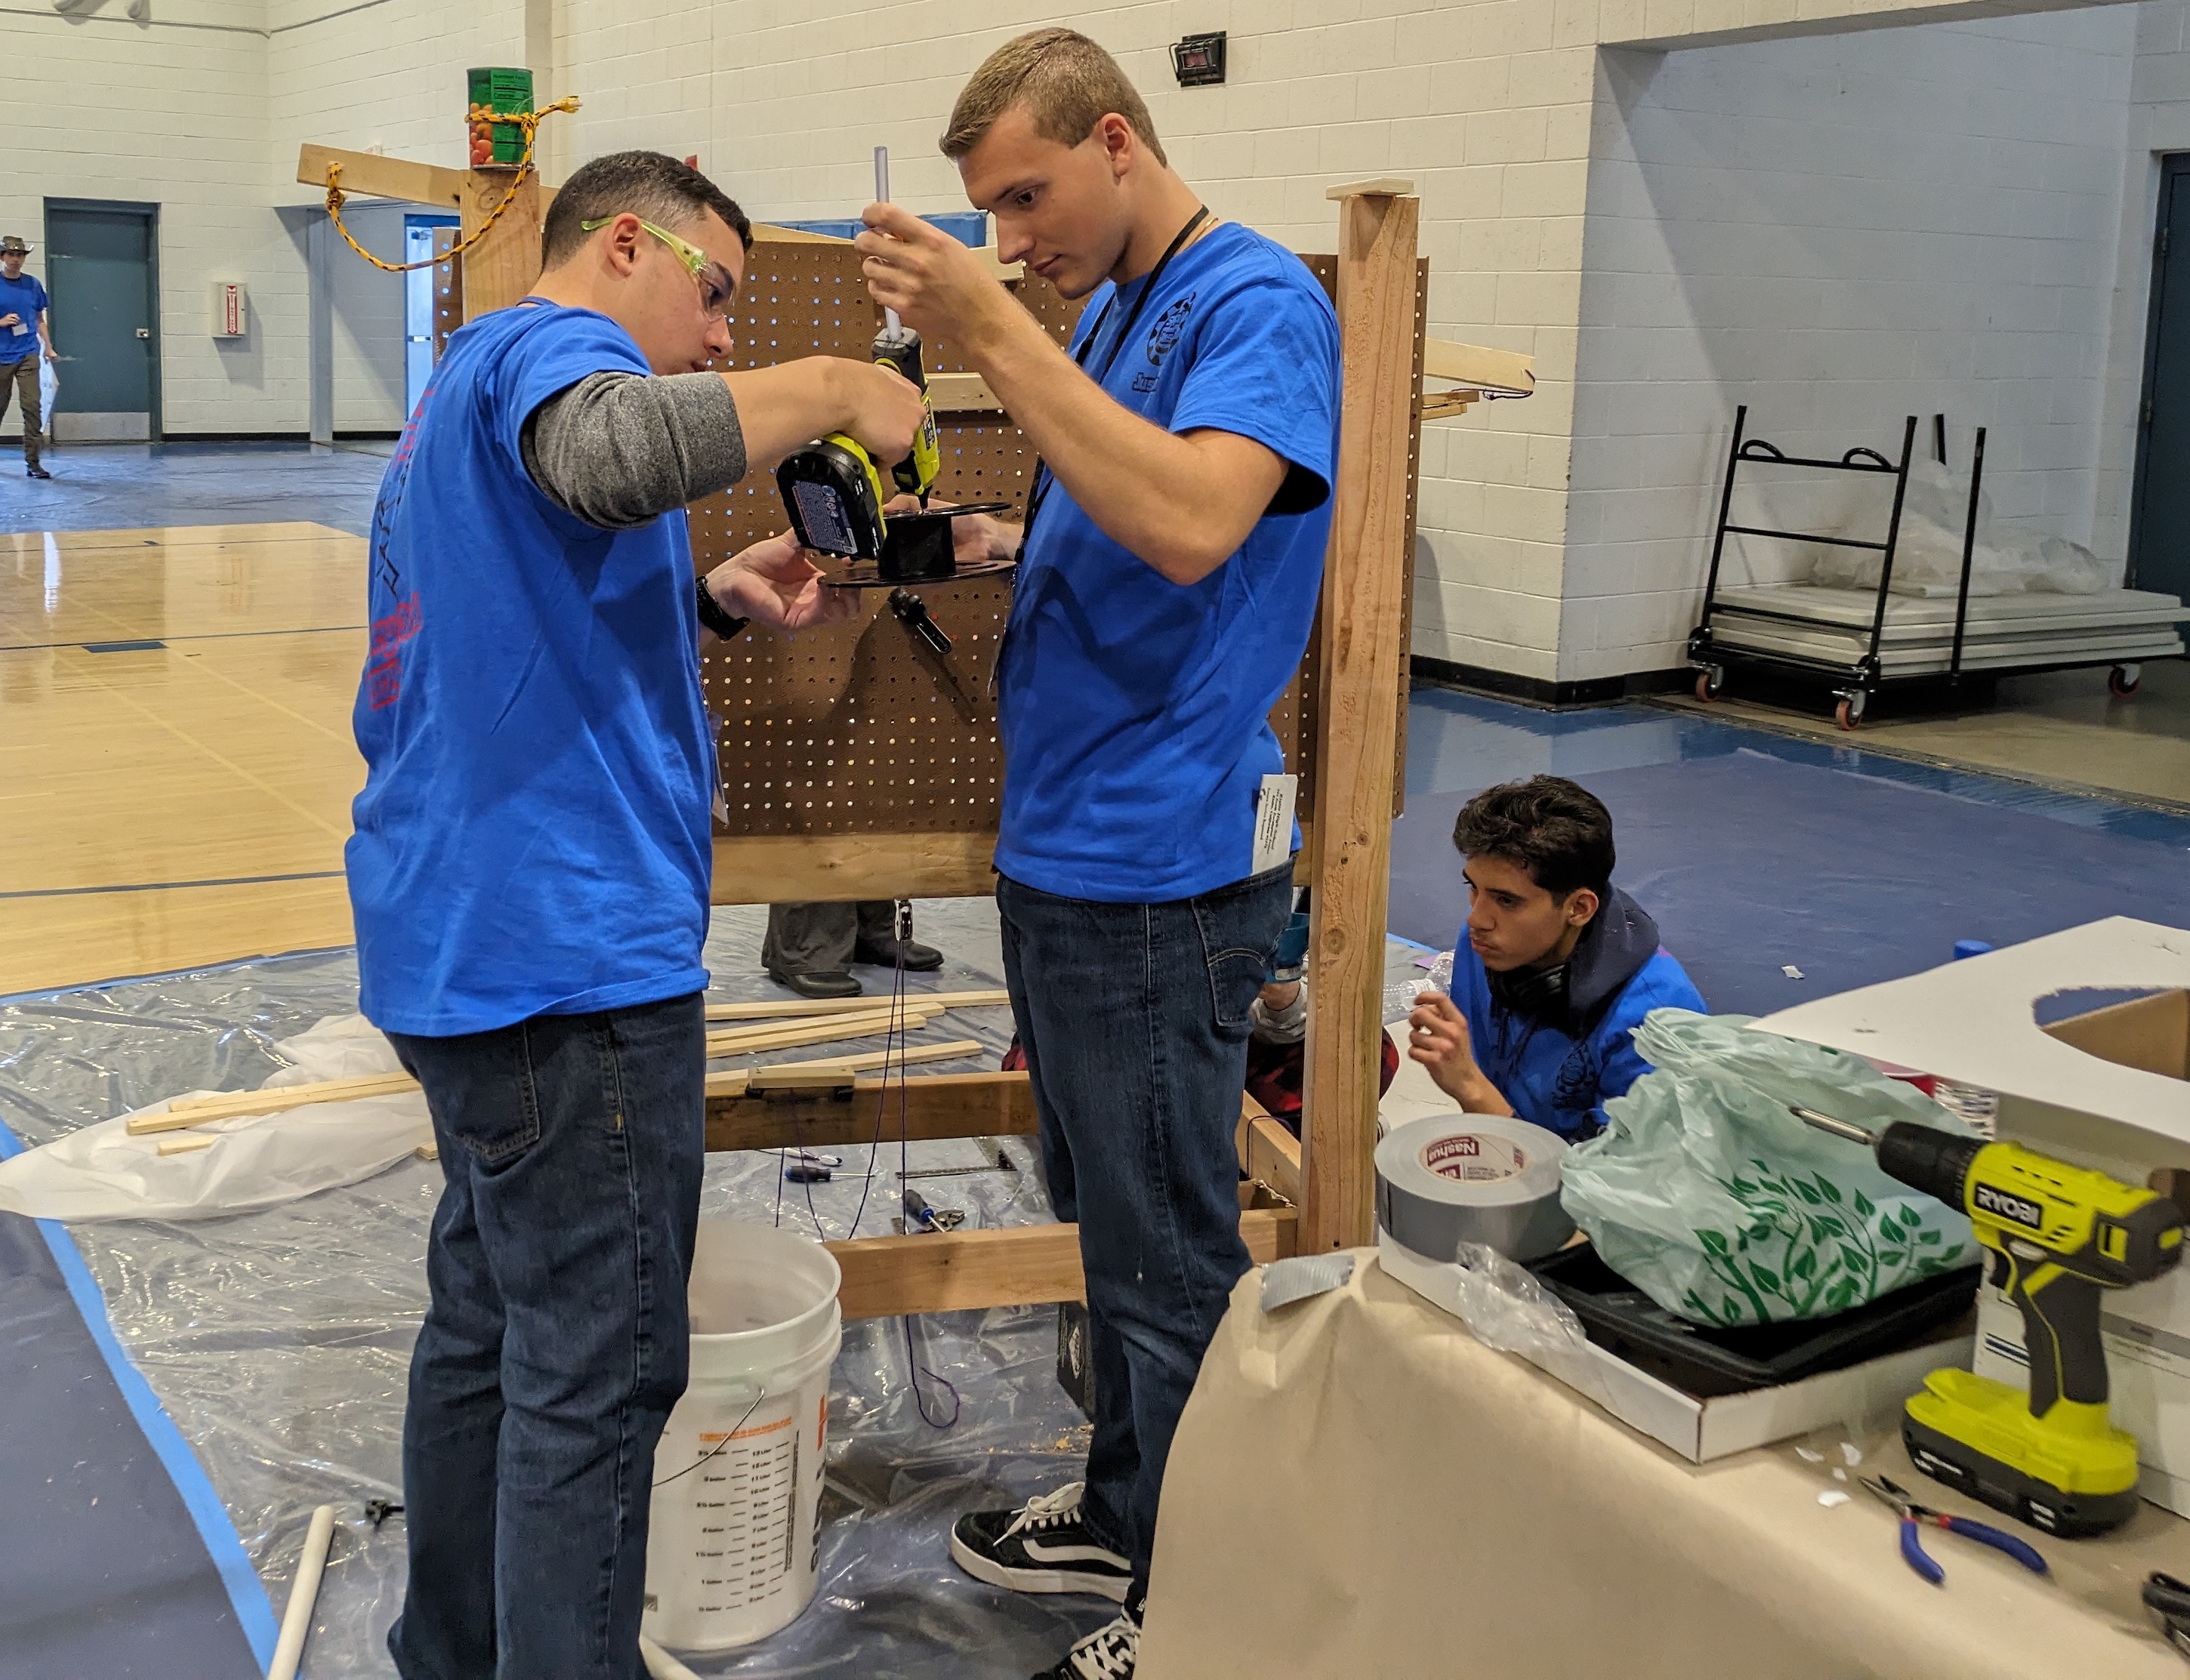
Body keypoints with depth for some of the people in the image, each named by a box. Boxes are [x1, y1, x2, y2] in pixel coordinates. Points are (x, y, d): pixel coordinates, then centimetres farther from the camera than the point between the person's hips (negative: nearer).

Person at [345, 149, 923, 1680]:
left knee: (487, 1325, 20)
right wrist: (828, 388, -21)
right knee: (595, 1378, -4)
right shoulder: (546, 343, -9)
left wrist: (716, 599, 14)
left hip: (460, 932, 11)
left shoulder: (468, 387, 24)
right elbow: (607, 451, -33)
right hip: (565, 947, -11)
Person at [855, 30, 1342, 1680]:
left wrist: (991, 327, -29)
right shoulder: (1109, 312, 14)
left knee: (1172, 1260, 3)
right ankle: (1125, 1517, 38)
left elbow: (1191, 524, -32)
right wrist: (993, 544, 4)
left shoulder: (1259, 303, -14)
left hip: (1161, 873, -9)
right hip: (1059, 849, 9)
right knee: (1112, 1224, 21)